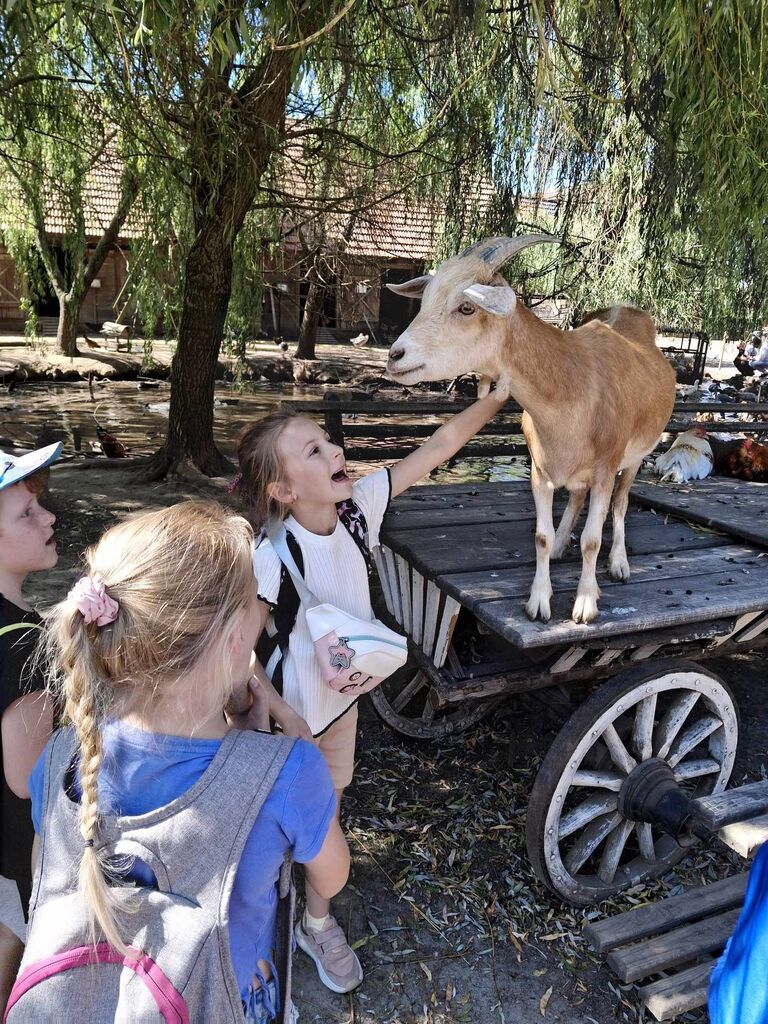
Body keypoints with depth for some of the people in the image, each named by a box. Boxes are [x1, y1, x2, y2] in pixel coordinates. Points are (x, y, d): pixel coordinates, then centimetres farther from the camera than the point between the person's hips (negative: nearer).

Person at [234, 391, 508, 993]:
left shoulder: (359, 504, -18)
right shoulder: (273, 559, -33)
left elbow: (440, 446, -15)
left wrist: (502, 392, -18)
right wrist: (282, 725, -22)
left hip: (343, 691, 6)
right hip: (290, 709, -5)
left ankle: (318, 921, 49)